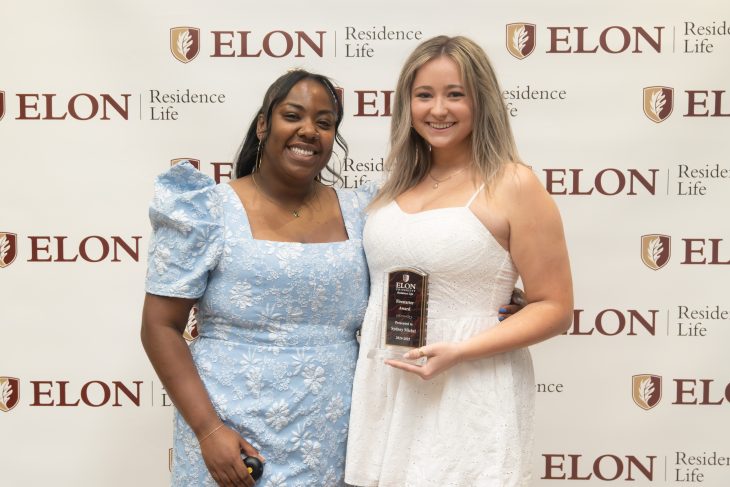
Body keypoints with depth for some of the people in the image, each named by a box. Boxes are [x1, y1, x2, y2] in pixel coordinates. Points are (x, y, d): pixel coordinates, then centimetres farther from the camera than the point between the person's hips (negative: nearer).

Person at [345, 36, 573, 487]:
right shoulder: (401, 183, 9)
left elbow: (554, 308, -11)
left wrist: (460, 352, -21)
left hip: (467, 394, -6)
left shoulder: (513, 185, -10)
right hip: (385, 390, 6)